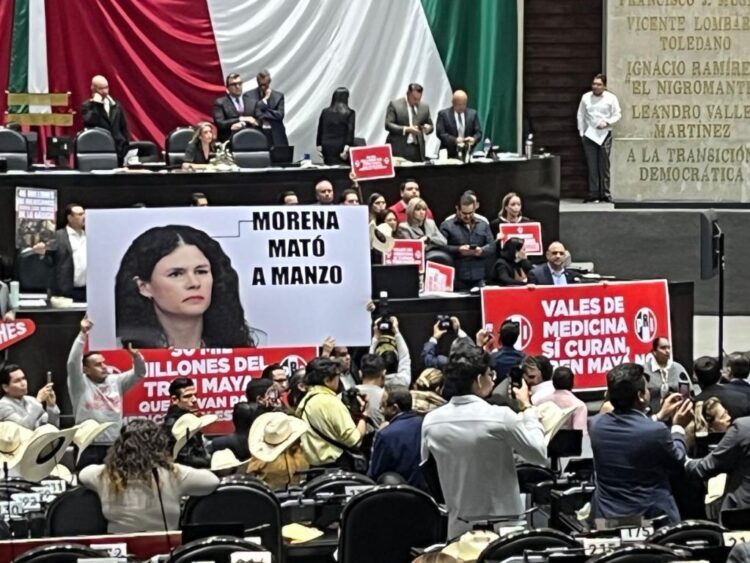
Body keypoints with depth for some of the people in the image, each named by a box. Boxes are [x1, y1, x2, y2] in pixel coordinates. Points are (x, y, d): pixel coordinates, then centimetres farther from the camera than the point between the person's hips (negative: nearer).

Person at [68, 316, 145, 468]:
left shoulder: (115, 381, 12)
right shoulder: (81, 384, -2)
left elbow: (139, 373, 10)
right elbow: (73, 362, -16)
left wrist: (136, 355, -12)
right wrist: (83, 334, -20)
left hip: (114, 446, 5)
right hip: (89, 447, -5)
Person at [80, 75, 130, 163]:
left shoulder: (116, 106, 14)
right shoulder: (87, 106, -1)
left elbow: (124, 128, 17)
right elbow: (90, 122, -20)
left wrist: (126, 147, 9)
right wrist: (96, 104, -15)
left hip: (118, 149, 4)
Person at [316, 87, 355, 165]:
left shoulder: (325, 112, 10)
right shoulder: (350, 113, 1)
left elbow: (320, 131, 11)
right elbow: (350, 131, -7)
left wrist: (319, 146, 14)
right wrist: (347, 147, -11)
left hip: (327, 147, 3)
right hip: (341, 147, -3)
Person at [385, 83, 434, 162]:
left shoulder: (424, 107, 13)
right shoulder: (394, 104, 0)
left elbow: (430, 125, 20)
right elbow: (388, 125, -6)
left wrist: (427, 128, -5)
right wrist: (406, 129, -17)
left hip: (417, 149, 4)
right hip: (399, 148, -4)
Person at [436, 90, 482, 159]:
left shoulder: (472, 114, 10)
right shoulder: (443, 114, 1)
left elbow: (478, 133, 9)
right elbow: (440, 133, -7)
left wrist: (474, 139, -15)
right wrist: (454, 140, -23)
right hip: (449, 154, -3)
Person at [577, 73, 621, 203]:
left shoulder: (611, 98, 1)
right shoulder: (586, 98, 6)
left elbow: (617, 115, 4)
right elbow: (581, 116, 12)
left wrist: (607, 122, -12)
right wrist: (581, 133, 7)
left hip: (605, 134, -1)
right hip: (589, 134, 1)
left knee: (604, 165, -2)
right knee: (592, 165, -1)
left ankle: (605, 193, 2)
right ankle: (593, 193, 1)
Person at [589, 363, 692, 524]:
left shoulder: (596, 424, -6)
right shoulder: (656, 431, -21)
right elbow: (677, 465, -2)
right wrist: (679, 427, 11)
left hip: (606, 516, 4)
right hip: (651, 517, -4)